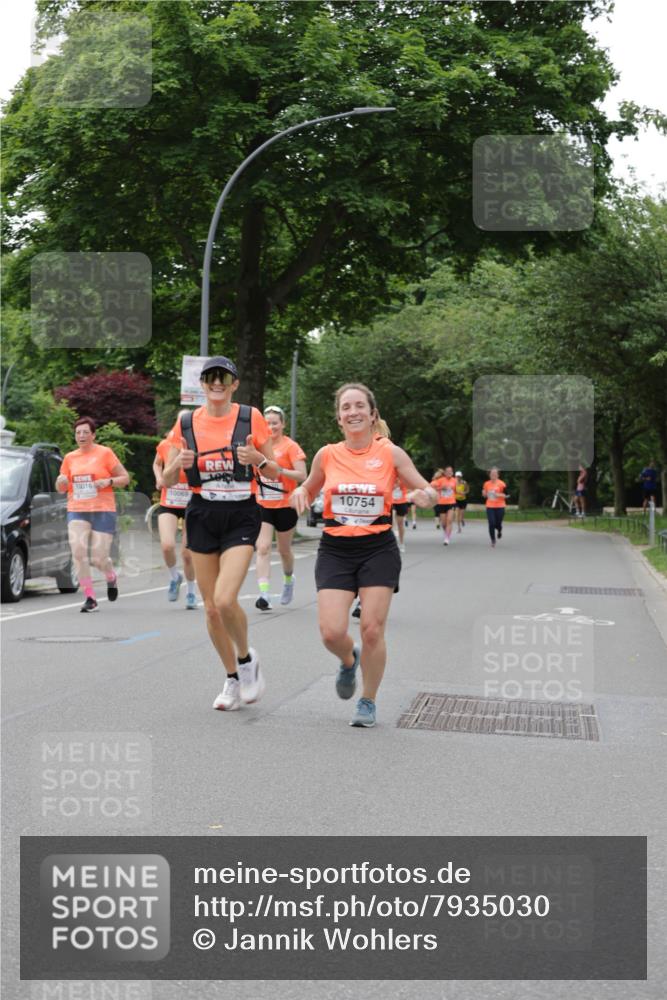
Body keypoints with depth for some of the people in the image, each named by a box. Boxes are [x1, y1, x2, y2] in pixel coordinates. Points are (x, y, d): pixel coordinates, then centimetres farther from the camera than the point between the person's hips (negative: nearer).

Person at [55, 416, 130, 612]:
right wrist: (61, 482, -4)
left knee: (99, 558, -6)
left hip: (103, 511, -3)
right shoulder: (69, 458, 11)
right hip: (76, 511, 3)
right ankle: (90, 598, -6)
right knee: (78, 552, -16)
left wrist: (108, 481, -15)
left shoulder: (105, 453, 1)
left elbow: (125, 478, 2)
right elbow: (61, 489, 19)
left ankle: (111, 578, 31)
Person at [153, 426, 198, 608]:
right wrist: (159, 478, -2)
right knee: (167, 545, -20)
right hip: (168, 505, 1)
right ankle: (174, 577, 12)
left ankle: (190, 592, 27)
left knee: (187, 553, 2)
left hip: (192, 506, -1)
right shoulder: (165, 445, -4)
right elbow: (157, 464, 17)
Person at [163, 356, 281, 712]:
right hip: (202, 518, 3)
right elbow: (167, 481, 6)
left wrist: (258, 459, -18)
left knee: (225, 599, -20)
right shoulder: (186, 423, 4)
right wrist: (178, 463, -15)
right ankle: (233, 679, 25)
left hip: (241, 516, -3)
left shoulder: (251, 418, -2)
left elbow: (275, 473, 3)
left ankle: (246, 660, 9)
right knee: (211, 608, 6)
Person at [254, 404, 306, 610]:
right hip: (262, 506, 3)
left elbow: (302, 475, -15)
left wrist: (279, 470, -25)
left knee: (284, 550, 14)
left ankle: (288, 580, 43)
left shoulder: (290, 446, -8)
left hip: (285, 506, -3)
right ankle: (264, 594, -17)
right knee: (262, 548, -12)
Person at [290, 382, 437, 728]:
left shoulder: (390, 453, -2)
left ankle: (368, 702, 17)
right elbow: (308, 489, 19)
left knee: (372, 630, -5)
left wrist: (423, 495, -20)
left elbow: (429, 492, 4)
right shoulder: (327, 455, 2)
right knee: (331, 632, -9)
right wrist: (299, 494, -4)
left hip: (378, 549, -1)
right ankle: (348, 660, 28)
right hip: (335, 550, 1)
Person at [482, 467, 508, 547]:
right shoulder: (486, 484, 3)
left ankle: (499, 530, 42)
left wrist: (499, 495, -19)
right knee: (491, 524, -8)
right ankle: (493, 541, 8)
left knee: (498, 524, 2)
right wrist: (484, 494, -6)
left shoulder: (501, 484, -7)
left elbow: (506, 495, -4)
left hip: (500, 507, -2)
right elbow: (484, 495, 16)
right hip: (490, 507, 2)